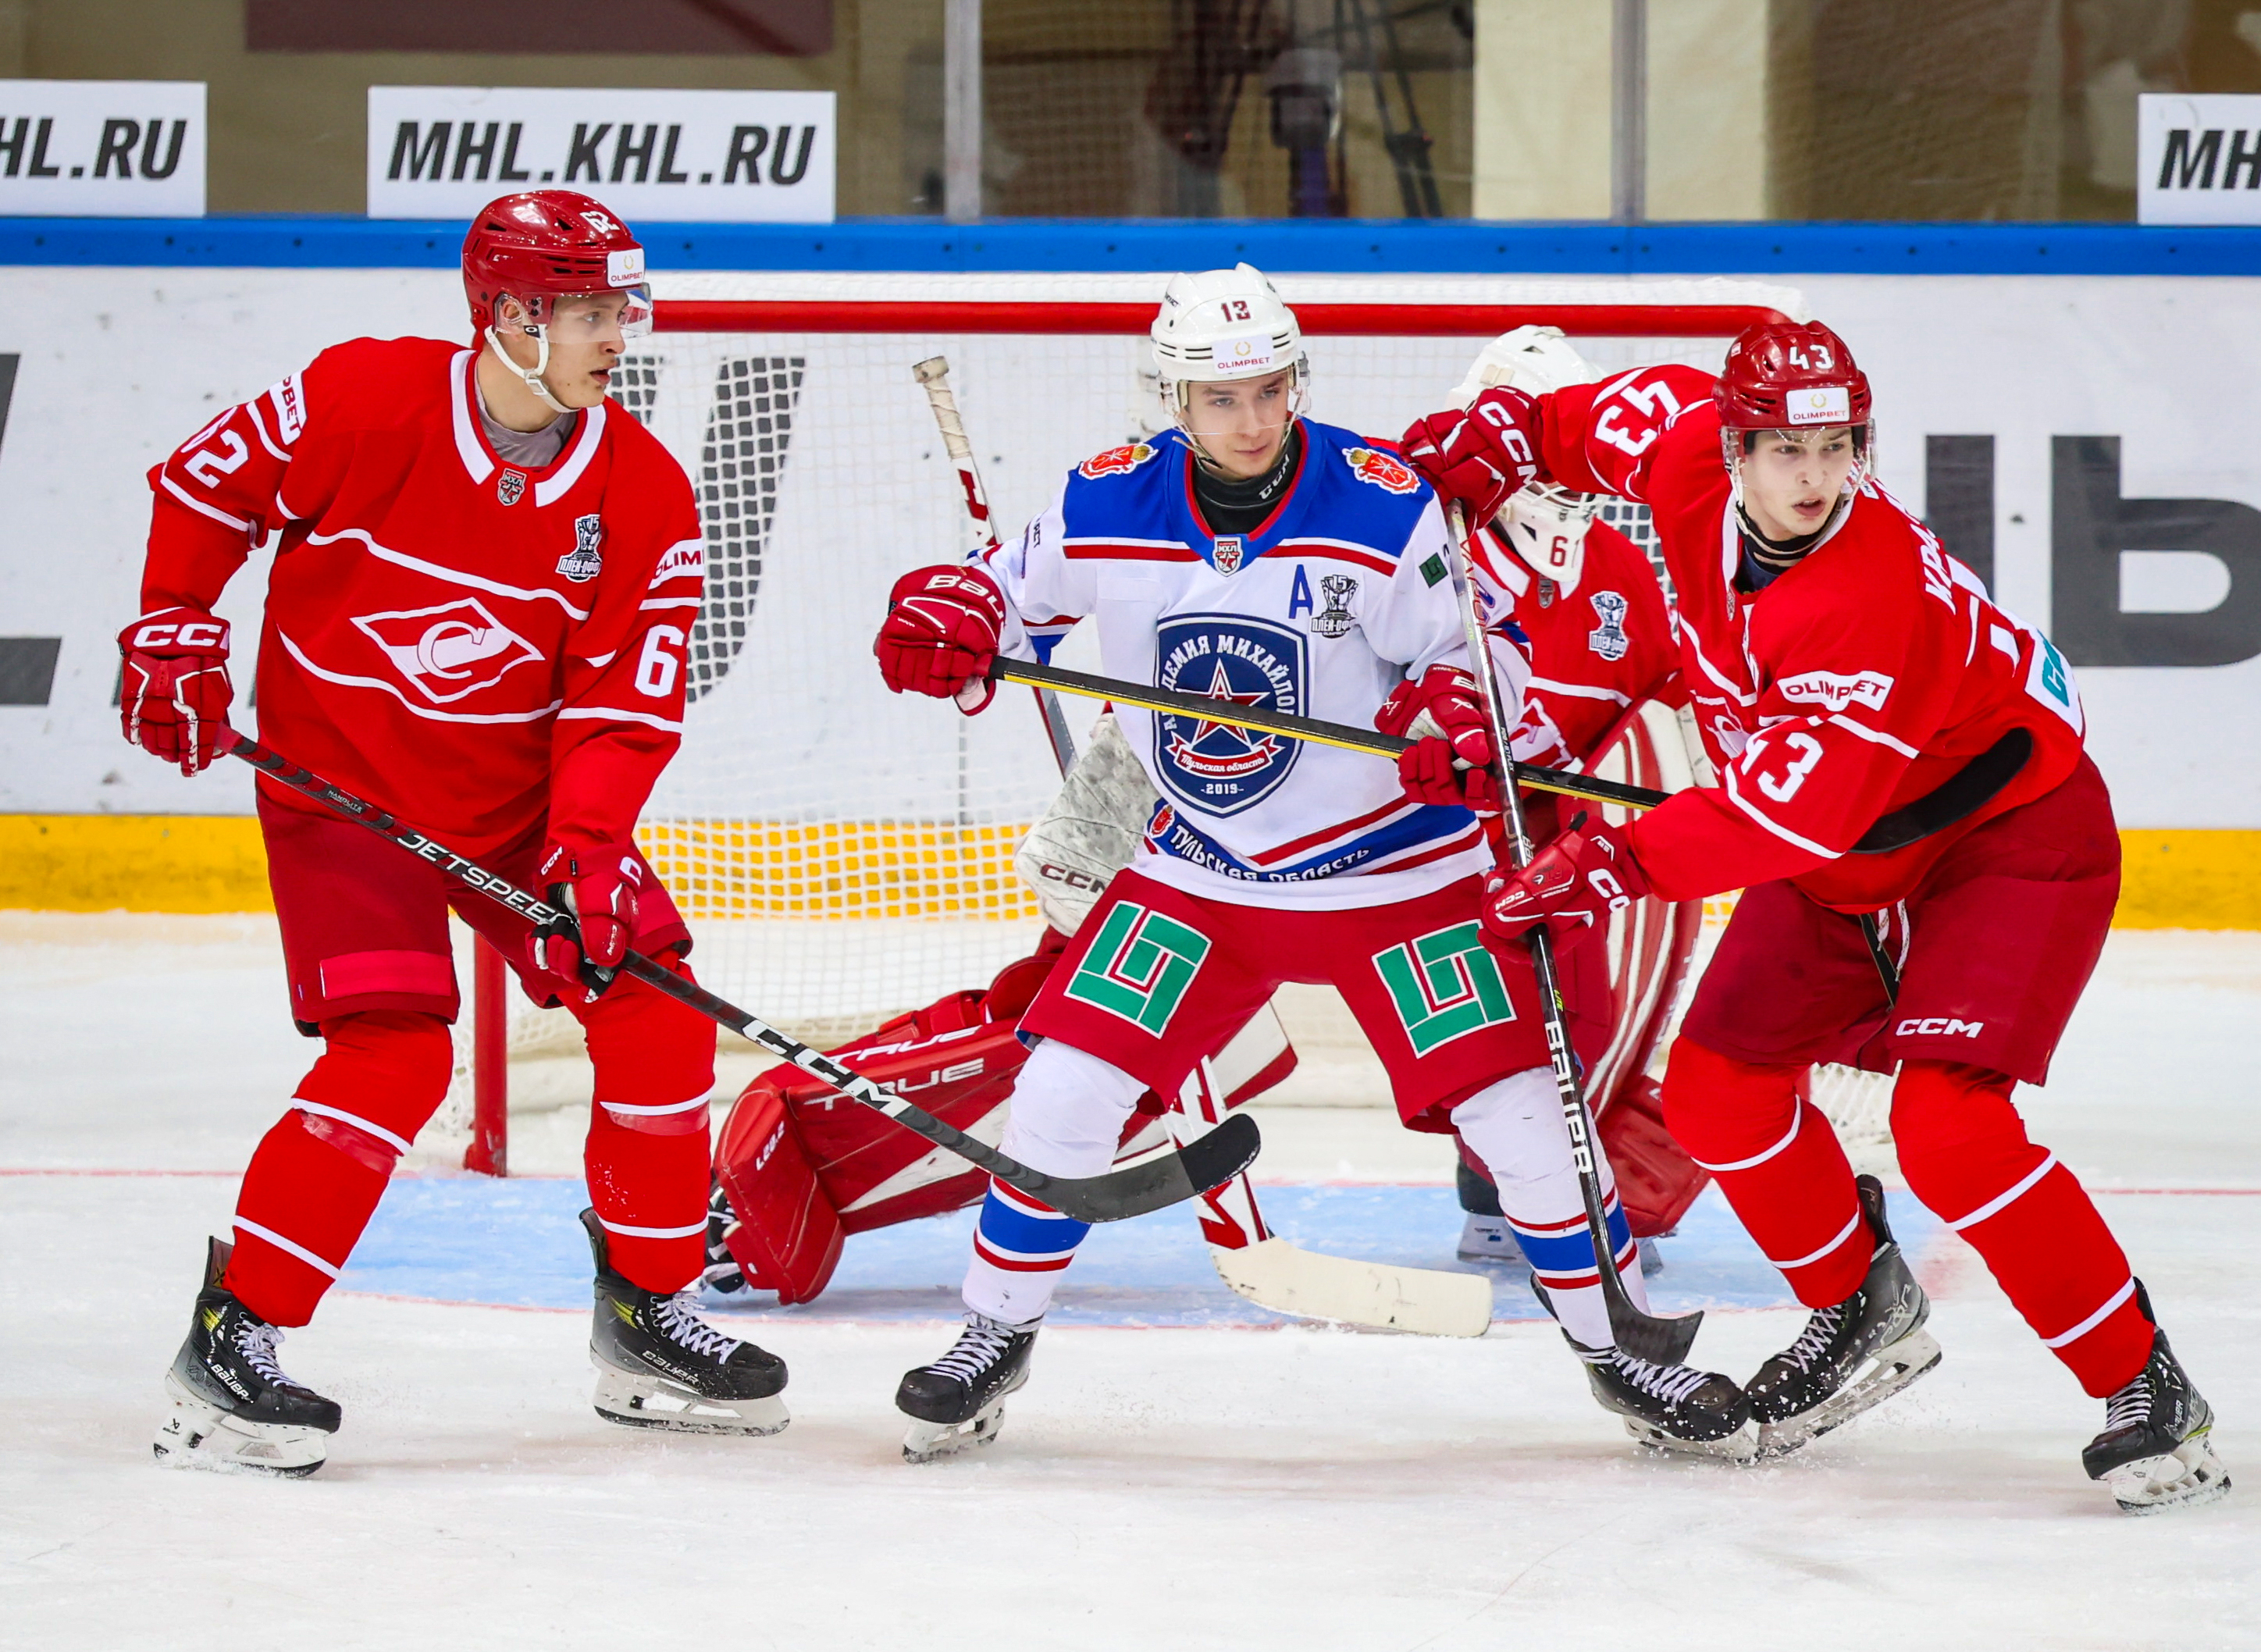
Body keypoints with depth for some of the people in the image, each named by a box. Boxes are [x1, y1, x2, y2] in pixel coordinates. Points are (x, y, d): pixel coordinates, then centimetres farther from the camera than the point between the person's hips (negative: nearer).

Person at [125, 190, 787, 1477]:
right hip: (340, 778, -5)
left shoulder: (643, 495, -9)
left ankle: (646, 1320, 13)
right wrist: (175, 635, -5)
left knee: (652, 1009, -4)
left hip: (524, 787, 5)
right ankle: (233, 1339, -14)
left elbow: (627, 704, -9)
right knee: (394, 1052, -20)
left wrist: (585, 839, -22)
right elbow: (204, 485, -3)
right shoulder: (360, 402, -19)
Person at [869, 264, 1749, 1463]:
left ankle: (1620, 1344, 12)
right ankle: (994, 1341, 13)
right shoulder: (1109, 507, -9)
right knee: (1064, 1088, -6)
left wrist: (1461, 712, -33)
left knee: (1516, 1114, -8)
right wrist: (942, 620, -16)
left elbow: (1484, 650, -11)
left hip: (1391, 864, -2)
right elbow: (1011, 590, 6)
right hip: (1200, 872, 2)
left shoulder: (1383, 508, -17)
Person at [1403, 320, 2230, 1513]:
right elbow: (1632, 412, 11)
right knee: (1719, 1088, 6)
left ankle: (2148, 1391, -13)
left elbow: (1796, 810, -38)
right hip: (1844, 860, 8)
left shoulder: (1881, 594, -36)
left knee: (1946, 1127, -24)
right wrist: (1502, 435, 1)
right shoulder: (1688, 455, -15)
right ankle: (1862, 1311, 30)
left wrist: (1618, 863, -36)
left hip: (2011, 834, -8)